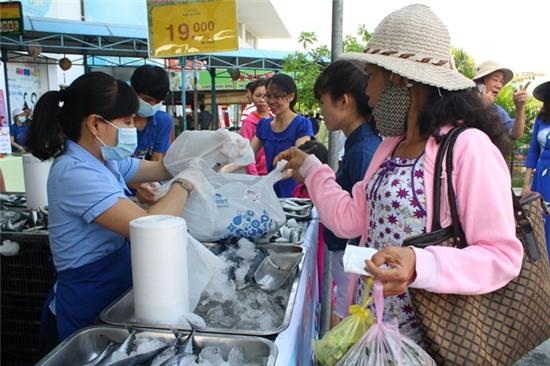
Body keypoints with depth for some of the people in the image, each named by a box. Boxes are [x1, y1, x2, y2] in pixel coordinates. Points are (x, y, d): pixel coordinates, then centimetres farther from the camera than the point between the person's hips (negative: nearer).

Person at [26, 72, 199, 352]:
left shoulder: (105, 161, 2)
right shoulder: (75, 173, -27)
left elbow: (160, 169, 12)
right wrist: (184, 185, -19)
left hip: (110, 298, 9)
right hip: (84, 312, -9)